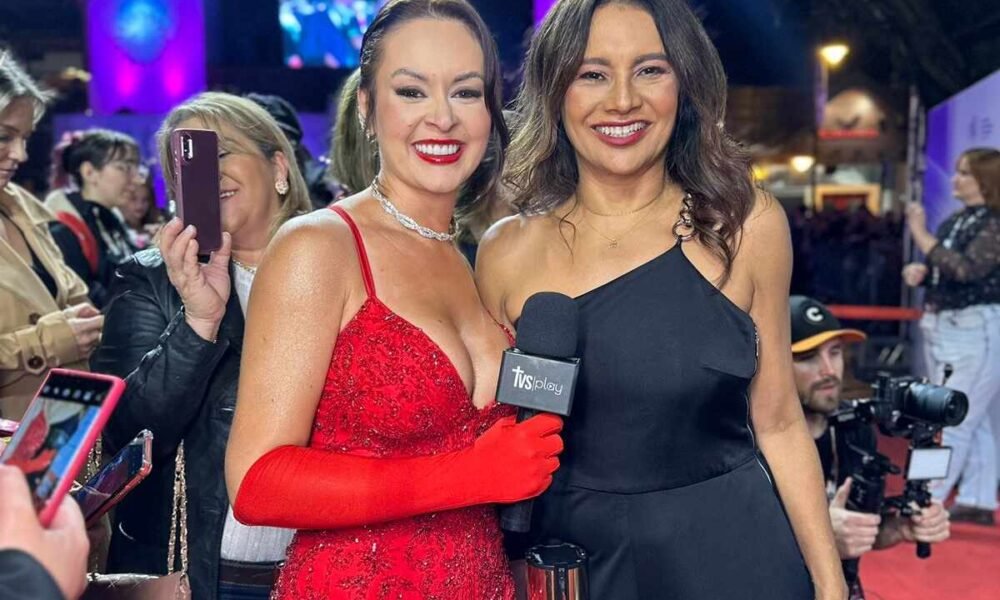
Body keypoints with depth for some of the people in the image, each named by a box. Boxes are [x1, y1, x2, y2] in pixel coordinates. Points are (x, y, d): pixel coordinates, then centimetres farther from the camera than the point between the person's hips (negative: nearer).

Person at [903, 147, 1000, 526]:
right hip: (941, 328, 9)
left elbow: (964, 269, -26)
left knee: (952, 422, -7)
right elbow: (939, 270, 21)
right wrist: (918, 271, -1)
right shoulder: (955, 221, 12)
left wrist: (920, 234, -20)